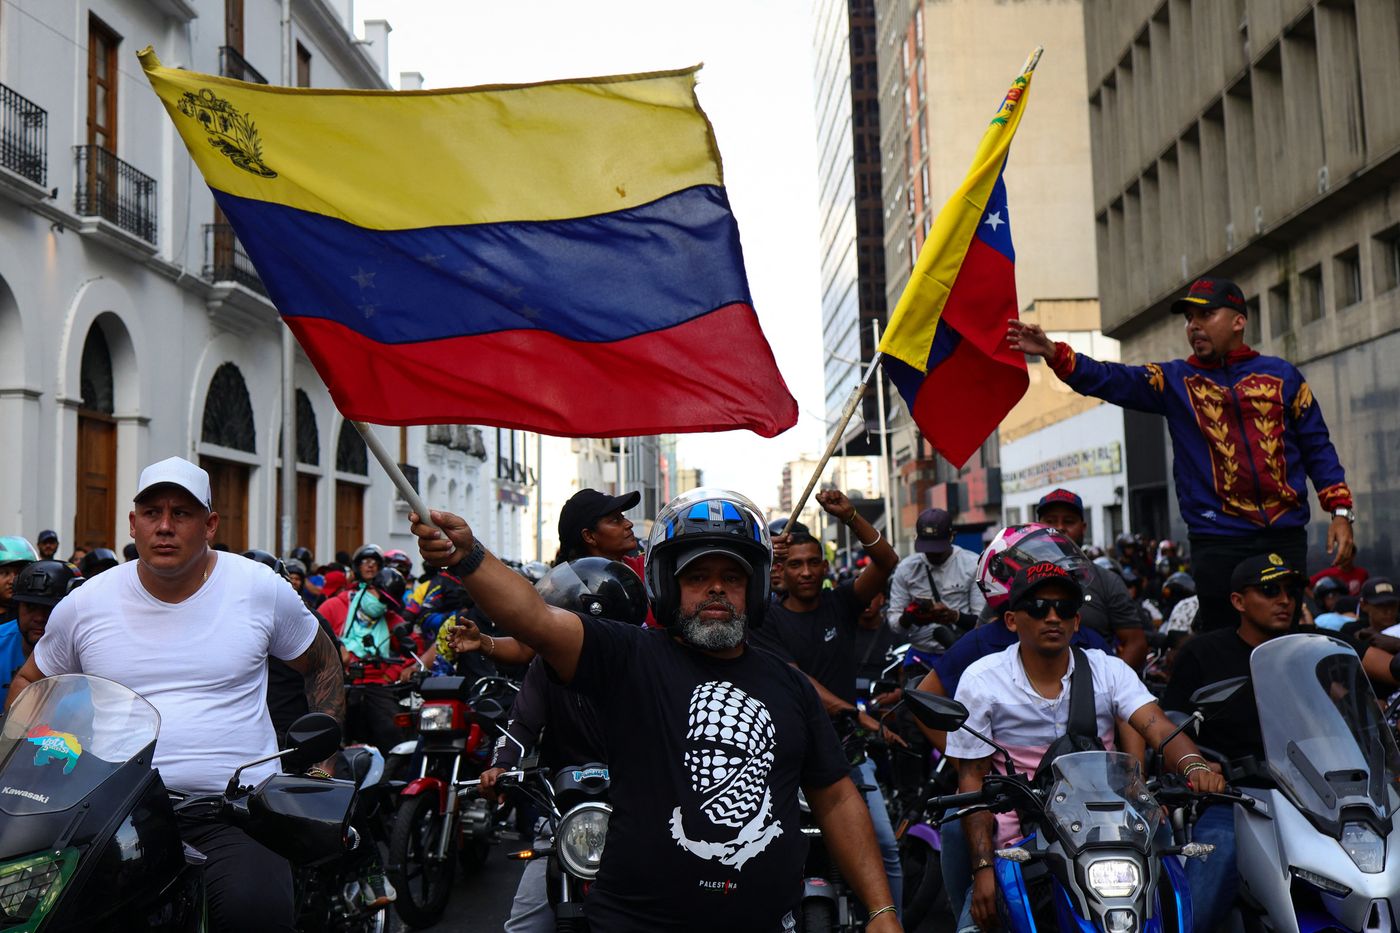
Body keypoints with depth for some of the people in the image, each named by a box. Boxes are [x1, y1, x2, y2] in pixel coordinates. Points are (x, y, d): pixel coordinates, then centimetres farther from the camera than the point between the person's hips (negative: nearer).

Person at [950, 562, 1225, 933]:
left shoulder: (1108, 670, 3)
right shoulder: (981, 680, -3)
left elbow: (1161, 730, -10)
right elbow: (973, 779, -3)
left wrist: (1195, 766, -34)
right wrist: (983, 868, -12)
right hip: (1019, 842, -1)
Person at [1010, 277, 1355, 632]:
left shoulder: (1282, 375, 10)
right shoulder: (1175, 381, 8)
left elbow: (1317, 447, 11)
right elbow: (1112, 380, -5)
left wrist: (1340, 511, 1)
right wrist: (1052, 352, -19)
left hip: (1286, 537, 1)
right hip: (1217, 542, -1)